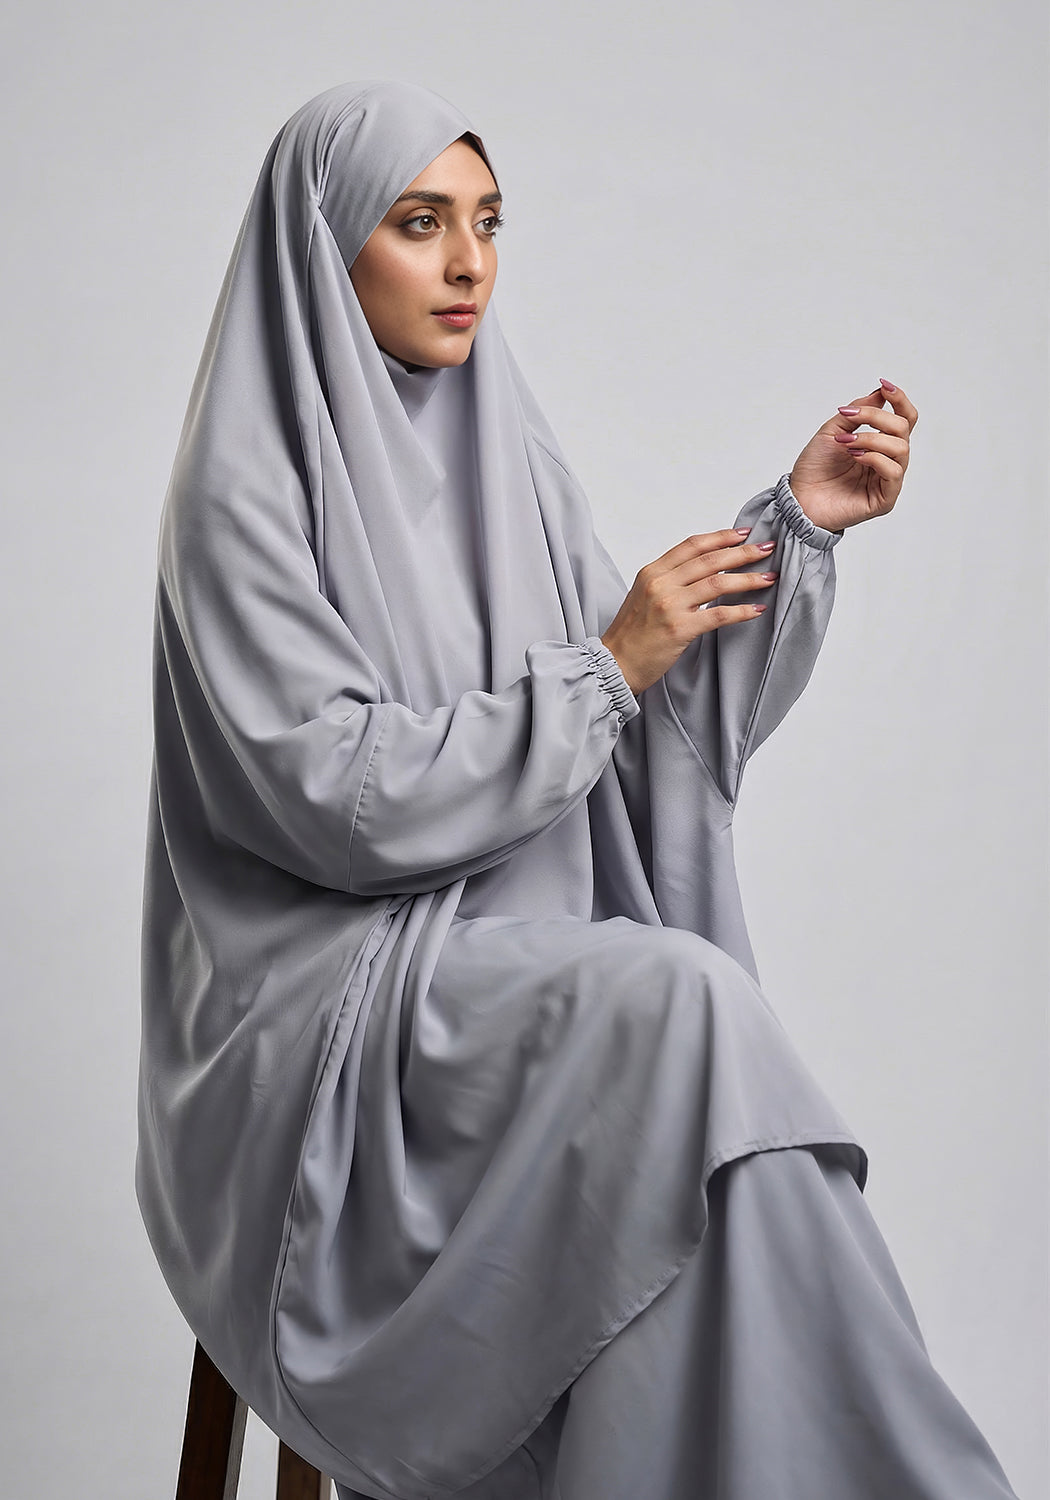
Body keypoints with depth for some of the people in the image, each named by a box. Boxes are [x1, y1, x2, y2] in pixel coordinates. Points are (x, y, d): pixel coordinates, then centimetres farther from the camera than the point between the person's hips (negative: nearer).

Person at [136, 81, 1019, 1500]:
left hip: (529, 973, 6)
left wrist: (798, 523, -1)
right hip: (341, 998, -5)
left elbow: (659, 733, 10)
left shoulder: (499, 453, 13)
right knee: (682, 999, -30)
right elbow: (337, 795, -15)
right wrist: (600, 671, -13)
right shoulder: (248, 489, -6)